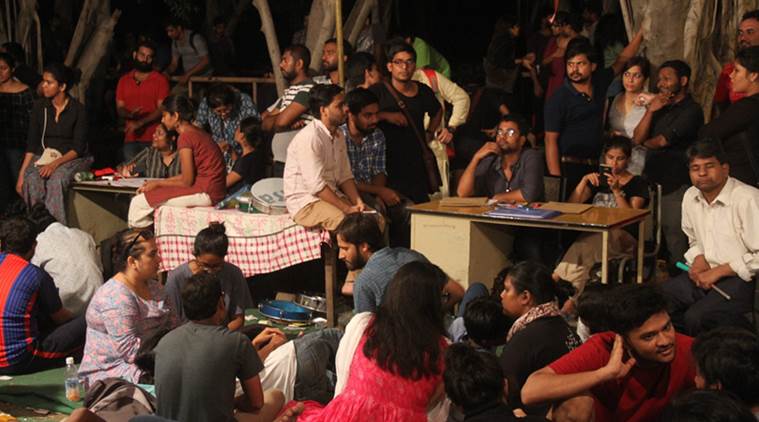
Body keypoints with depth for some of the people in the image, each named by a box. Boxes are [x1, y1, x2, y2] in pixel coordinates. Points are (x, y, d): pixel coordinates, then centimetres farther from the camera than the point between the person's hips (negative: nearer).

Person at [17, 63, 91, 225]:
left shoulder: (77, 109, -3)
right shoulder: (39, 106, 6)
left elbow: (78, 148, -6)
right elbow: (31, 143, 4)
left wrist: (56, 163, -23)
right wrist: (22, 173, -8)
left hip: (70, 159, -3)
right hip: (43, 157, 3)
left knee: (55, 181, -36)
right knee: (31, 180, -31)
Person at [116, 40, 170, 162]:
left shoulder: (160, 80, 3)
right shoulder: (124, 80, 16)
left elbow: (162, 109, -4)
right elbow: (119, 109, 13)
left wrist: (140, 123, -15)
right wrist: (131, 114, -11)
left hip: (153, 139, -3)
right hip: (130, 139, 3)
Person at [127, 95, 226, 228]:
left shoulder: (185, 137, -16)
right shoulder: (196, 132, 13)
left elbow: (187, 181, -15)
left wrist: (158, 184, 0)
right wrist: (157, 183, 12)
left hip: (205, 193, -10)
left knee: (138, 202, -7)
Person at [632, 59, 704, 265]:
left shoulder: (691, 111, -6)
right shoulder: (661, 107, 17)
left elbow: (661, 142, -9)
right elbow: (637, 138, 8)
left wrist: (644, 143, 11)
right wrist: (650, 111, -3)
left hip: (676, 186, -7)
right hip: (652, 182, 7)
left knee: (675, 240, -6)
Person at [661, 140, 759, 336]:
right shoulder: (690, 197, 8)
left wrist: (718, 271, -15)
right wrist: (699, 259, 3)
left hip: (741, 279, -7)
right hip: (706, 273, 8)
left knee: (695, 317, -28)